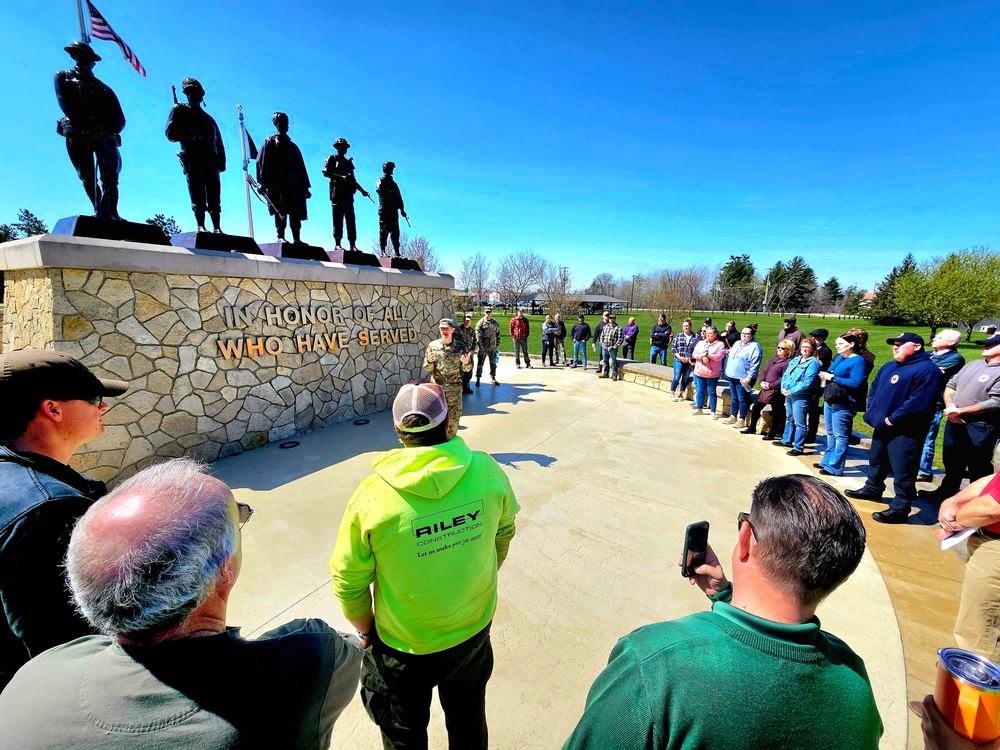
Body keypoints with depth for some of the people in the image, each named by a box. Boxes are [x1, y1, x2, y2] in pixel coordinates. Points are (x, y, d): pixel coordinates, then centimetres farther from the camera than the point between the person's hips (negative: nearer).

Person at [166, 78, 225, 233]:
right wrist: (192, 134, -11)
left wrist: (221, 161, 1)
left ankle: (217, 228, -9)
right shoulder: (180, 110, 17)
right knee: (197, 196, -11)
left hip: (211, 160, 3)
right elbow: (171, 134, 5)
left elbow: (219, 143, 20)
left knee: (214, 197, -5)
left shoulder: (209, 118, 29)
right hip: (193, 159, -3)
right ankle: (201, 226, -15)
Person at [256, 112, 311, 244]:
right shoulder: (269, 141, 13)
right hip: (276, 183, -4)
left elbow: (301, 168, 23)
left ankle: (297, 239, -3)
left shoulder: (293, 146, 26)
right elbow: (261, 162, 4)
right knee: (280, 210, -15)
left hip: (294, 185, 4)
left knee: (296, 213, -3)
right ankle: (280, 236, -18)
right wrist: (262, 182, -8)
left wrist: (305, 187, 13)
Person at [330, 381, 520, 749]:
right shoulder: (487, 471, -20)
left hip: (403, 649, -2)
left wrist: (366, 629, 5)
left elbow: (348, 583, -15)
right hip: (475, 632, 3)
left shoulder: (372, 495, -27)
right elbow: (504, 533, -3)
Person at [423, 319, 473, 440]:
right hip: (437, 387, 0)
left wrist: (466, 363, -21)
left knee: (454, 416, 8)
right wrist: (429, 361, -20)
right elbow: (427, 368, 2)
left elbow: (466, 369, 2)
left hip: (455, 387, 0)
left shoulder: (460, 346, -1)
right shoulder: (433, 345, 0)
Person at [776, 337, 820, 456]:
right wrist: (783, 388, -2)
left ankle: (799, 448, 4)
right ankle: (787, 440, 35)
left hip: (801, 396, -8)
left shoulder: (813, 363, -11)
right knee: (789, 418, 21)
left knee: (799, 423, -3)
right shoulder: (795, 360, 13)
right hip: (788, 394, 8)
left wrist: (791, 391, -17)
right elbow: (785, 375, 14)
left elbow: (807, 383, -19)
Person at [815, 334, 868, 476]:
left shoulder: (857, 361, -12)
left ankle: (835, 467, 6)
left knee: (840, 436, -1)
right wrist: (825, 375, 0)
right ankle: (827, 461, 29)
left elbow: (856, 383, -20)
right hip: (829, 401, 9)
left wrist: (833, 378, -19)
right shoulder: (839, 358, 12)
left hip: (843, 404, -9)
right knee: (830, 433, 17)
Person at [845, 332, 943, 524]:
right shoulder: (888, 366, 14)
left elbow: (918, 402, -23)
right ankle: (872, 489, 39)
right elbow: (874, 388, 21)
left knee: (902, 471, -2)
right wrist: (873, 411, 6)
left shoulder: (926, 370, -14)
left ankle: (899, 508, 6)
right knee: (876, 461, 22)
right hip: (882, 426, 9)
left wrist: (892, 419, -19)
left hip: (905, 431, -9)